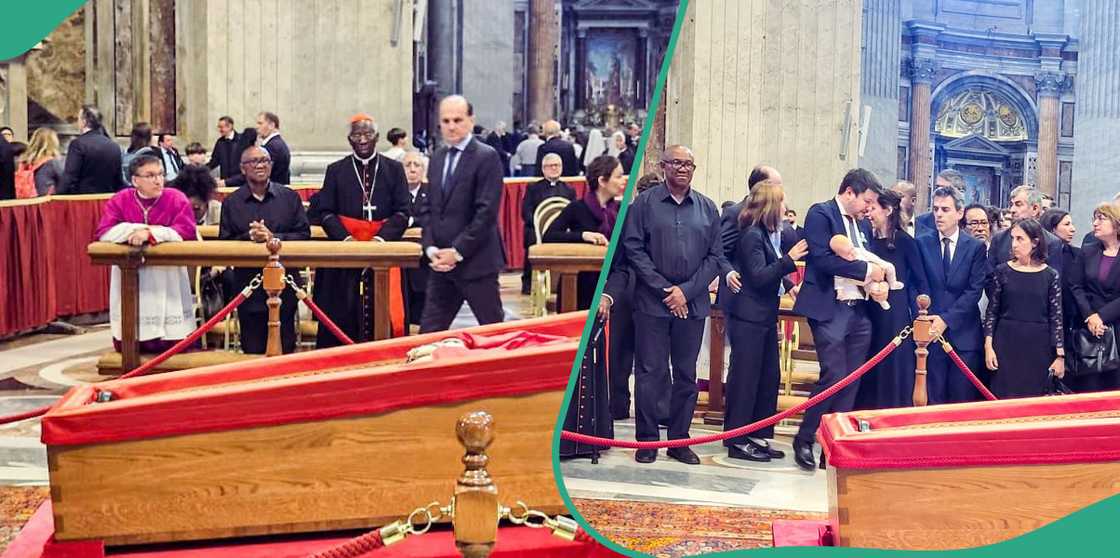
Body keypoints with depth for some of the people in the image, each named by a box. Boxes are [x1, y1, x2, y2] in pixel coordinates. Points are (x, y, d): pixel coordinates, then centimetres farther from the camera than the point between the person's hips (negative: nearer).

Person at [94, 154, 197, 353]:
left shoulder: (176, 199, -3)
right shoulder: (119, 200, 1)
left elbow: (187, 232, -15)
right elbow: (102, 233, -8)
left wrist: (150, 233, -20)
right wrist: (136, 229, -15)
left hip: (167, 278, -1)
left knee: (171, 347, -3)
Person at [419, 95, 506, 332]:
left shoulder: (487, 157, -8)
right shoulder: (437, 158, 14)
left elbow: (486, 212, -14)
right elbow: (431, 209, 15)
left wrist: (458, 251, -15)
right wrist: (431, 248, 0)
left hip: (476, 262, -6)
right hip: (442, 262, 6)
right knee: (430, 331, 5)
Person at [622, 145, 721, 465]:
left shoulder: (707, 208, 8)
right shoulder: (645, 203, 0)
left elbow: (715, 257, 5)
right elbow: (633, 248, -5)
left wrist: (686, 291, -7)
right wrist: (664, 289, -11)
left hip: (692, 304, 3)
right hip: (652, 302, -3)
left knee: (686, 374, 8)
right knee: (650, 372, 0)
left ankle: (679, 440, 17)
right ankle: (647, 440, 8)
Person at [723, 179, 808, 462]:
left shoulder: (772, 234, 11)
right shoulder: (752, 235, -15)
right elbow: (758, 276, -20)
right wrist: (789, 260, -23)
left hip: (765, 315, 9)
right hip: (747, 316, -9)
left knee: (769, 376, 12)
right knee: (745, 376, -4)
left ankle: (759, 437, 20)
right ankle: (737, 441, 3)